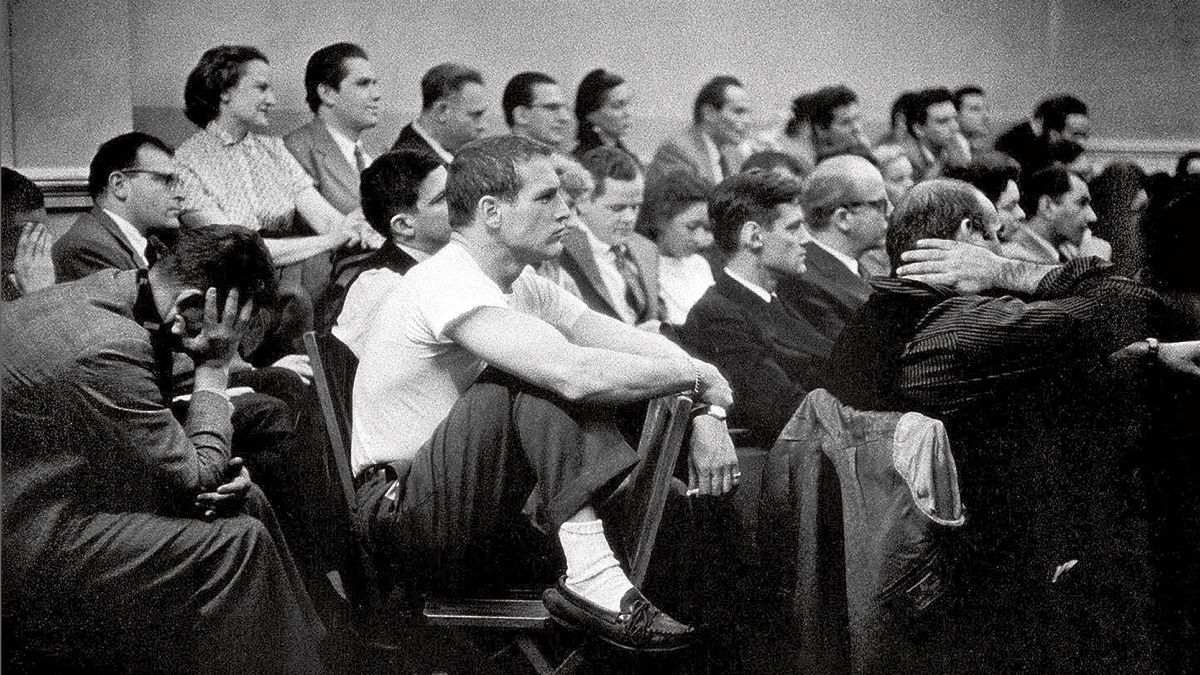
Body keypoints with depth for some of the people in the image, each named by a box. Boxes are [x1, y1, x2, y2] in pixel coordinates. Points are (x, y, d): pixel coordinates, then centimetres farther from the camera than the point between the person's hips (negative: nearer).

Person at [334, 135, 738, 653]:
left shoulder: (519, 282, 8)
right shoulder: (451, 284, -21)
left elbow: (635, 345, 6)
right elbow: (576, 373, -33)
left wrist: (706, 413, -12)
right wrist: (700, 377, -21)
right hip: (400, 510, -9)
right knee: (547, 377, -28)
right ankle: (590, 580, -32)